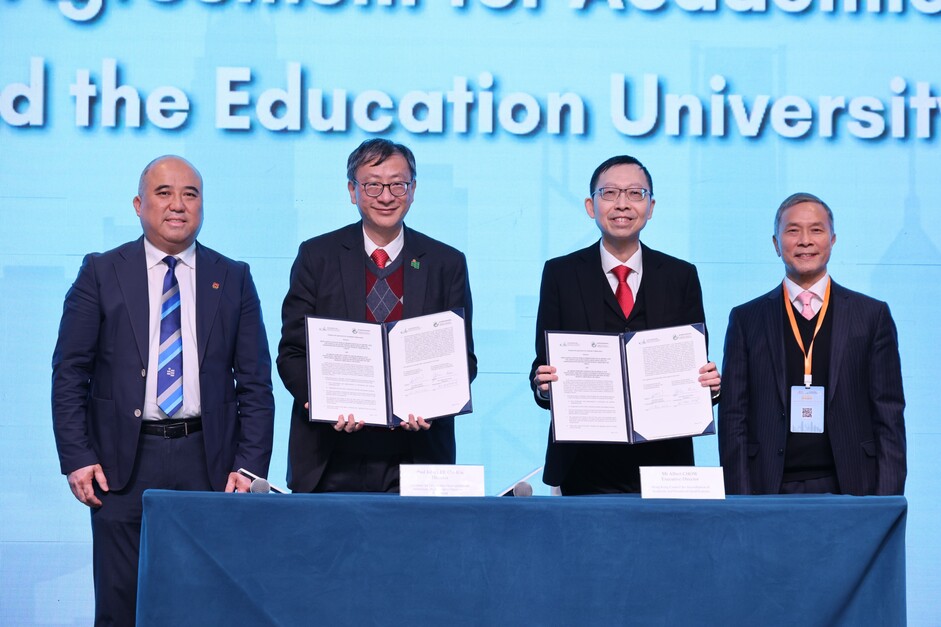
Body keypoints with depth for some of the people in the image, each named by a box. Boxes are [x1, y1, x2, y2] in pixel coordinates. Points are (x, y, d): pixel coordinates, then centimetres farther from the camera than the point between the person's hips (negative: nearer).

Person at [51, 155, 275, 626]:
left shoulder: (233, 280, 9)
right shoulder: (101, 274, 5)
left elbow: (255, 382, 7)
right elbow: (69, 372, 3)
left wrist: (250, 466, -2)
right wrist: (77, 458, -5)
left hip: (208, 462, 1)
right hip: (124, 463, -1)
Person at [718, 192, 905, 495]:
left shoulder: (873, 315, 7)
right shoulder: (746, 319, 8)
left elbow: (889, 416, 5)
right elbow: (733, 419, 5)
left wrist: (887, 501, -4)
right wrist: (741, 502, -4)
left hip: (850, 492, 0)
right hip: (770, 492, 0)